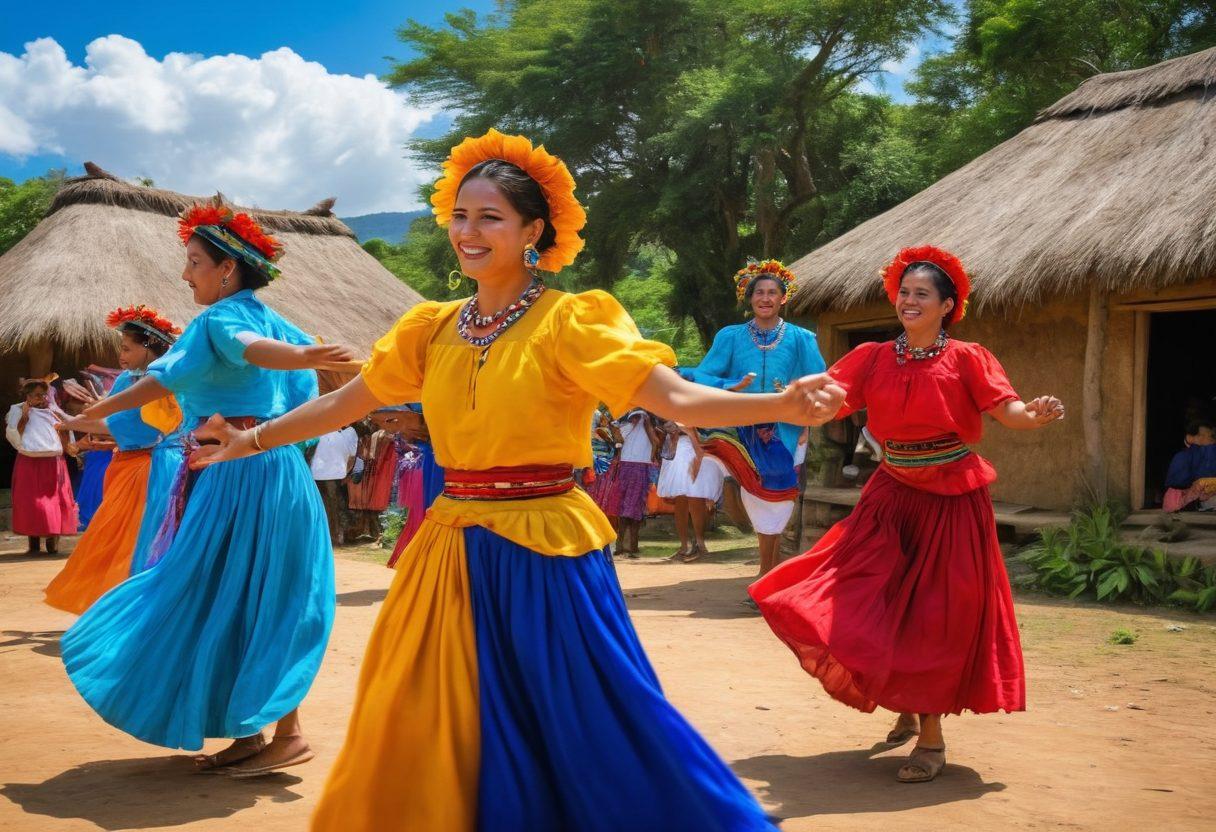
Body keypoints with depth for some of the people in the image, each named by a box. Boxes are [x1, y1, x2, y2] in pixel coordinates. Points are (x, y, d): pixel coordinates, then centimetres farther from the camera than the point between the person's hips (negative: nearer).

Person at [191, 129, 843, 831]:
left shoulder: (570, 322, -8)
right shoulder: (434, 328, 8)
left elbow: (678, 398, -19)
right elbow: (346, 403, 19)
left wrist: (782, 405, -34)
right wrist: (253, 440, 24)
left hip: (545, 554, -5)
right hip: (453, 553, 5)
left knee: (586, 734, 0)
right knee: (440, 739, 10)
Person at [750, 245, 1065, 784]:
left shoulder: (966, 359, -6)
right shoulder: (873, 358, 2)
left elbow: (1008, 409, -15)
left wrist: (1037, 415, -36)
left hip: (951, 503, -3)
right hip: (892, 496, 3)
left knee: (938, 619, -1)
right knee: (871, 605, 1)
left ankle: (932, 736, 12)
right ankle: (906, 710, 26)